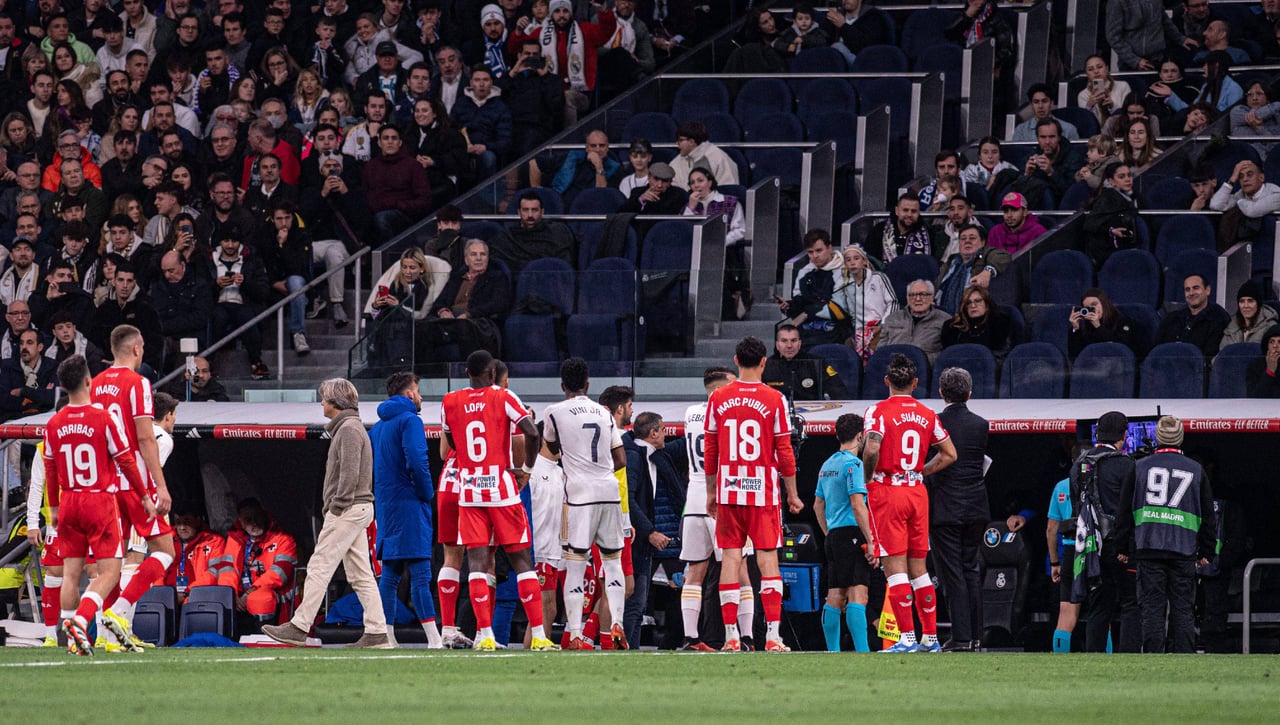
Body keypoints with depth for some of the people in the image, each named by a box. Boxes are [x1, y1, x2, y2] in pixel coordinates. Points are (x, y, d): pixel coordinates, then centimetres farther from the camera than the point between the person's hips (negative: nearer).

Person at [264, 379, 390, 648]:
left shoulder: (349, 430, -11)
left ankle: (299, 627, -9)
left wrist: (337, 505, -17)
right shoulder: (345, 428, 20)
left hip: (347, 511, -10)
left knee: (319, 568, -9)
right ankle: (377, 633, 3)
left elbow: (349, 472, -20)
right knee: (360, 574, 7)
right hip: (358, 510, 10)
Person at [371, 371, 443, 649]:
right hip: (408, 504, -8)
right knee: (420, 573, -12)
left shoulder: (377, 426, 18)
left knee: (390, 573, 11)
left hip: (385, 508, 8)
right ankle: (434, 639, -17)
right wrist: (427, 492, -7)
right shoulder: (409, 420, -8)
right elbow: (416, 460, -20)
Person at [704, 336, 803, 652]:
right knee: (767, 558, -1)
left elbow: (710, 451, 7)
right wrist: (792, 494, 5)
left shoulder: (718, 398, 3)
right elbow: (784, 452, -3)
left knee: (731, 557, 4)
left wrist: (711, 492, 16)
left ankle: (730, 636, 1)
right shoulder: (774, 400, -4)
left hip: (729, 489, 2)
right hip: (764, 492, -2)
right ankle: (773, 635, -8)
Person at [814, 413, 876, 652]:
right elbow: (858, 505, -16)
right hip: (853, 534, -9)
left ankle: (833, 651, 10)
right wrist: (871, 542, -15)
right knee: (857, 595, -15)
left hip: (833, 535, 9)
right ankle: (862, 650, -23)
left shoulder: (827, 465, 17)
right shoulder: (853, 464, -9)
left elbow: (818, 506, 23)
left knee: (835, 597, 9)